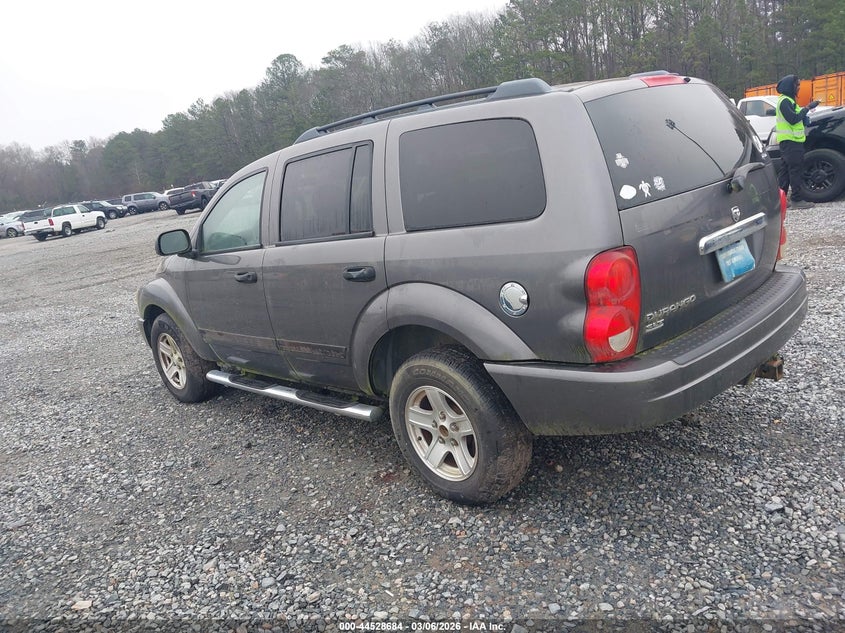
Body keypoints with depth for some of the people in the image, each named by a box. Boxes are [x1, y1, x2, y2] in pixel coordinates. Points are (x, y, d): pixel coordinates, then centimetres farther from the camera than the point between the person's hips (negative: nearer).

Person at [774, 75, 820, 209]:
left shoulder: (788, 100, 21)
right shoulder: (785, 101, -12)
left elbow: (794, 117, 24)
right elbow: (793, 119, -21)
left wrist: (804, 118, 7)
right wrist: (807, 108, -14)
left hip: (789, 141, 11)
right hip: (790, 141, -11)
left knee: (785, 170, 9)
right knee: (795, 169, -10)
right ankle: (797, 199, -10)